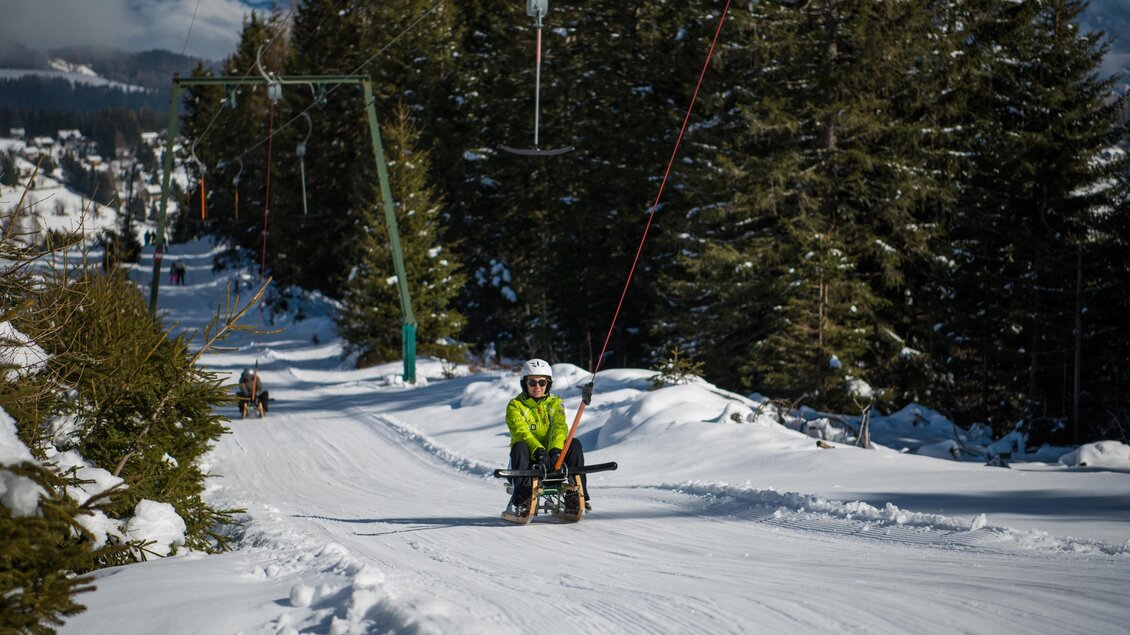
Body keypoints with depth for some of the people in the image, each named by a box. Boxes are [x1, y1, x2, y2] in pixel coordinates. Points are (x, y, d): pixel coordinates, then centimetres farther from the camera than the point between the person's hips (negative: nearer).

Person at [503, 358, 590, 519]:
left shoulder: (555, 403, 11)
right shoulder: (515, 406, 2)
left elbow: (560, 428, -8)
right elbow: (521, 432, -17)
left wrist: (555, 451, -30)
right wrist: (538, 451, -36)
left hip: (552, 457, 2)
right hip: (528, 460, -2)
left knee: (574, 444, -22)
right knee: (520, 446, -34)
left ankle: (577, 496, -25)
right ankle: (521, 500, -44)